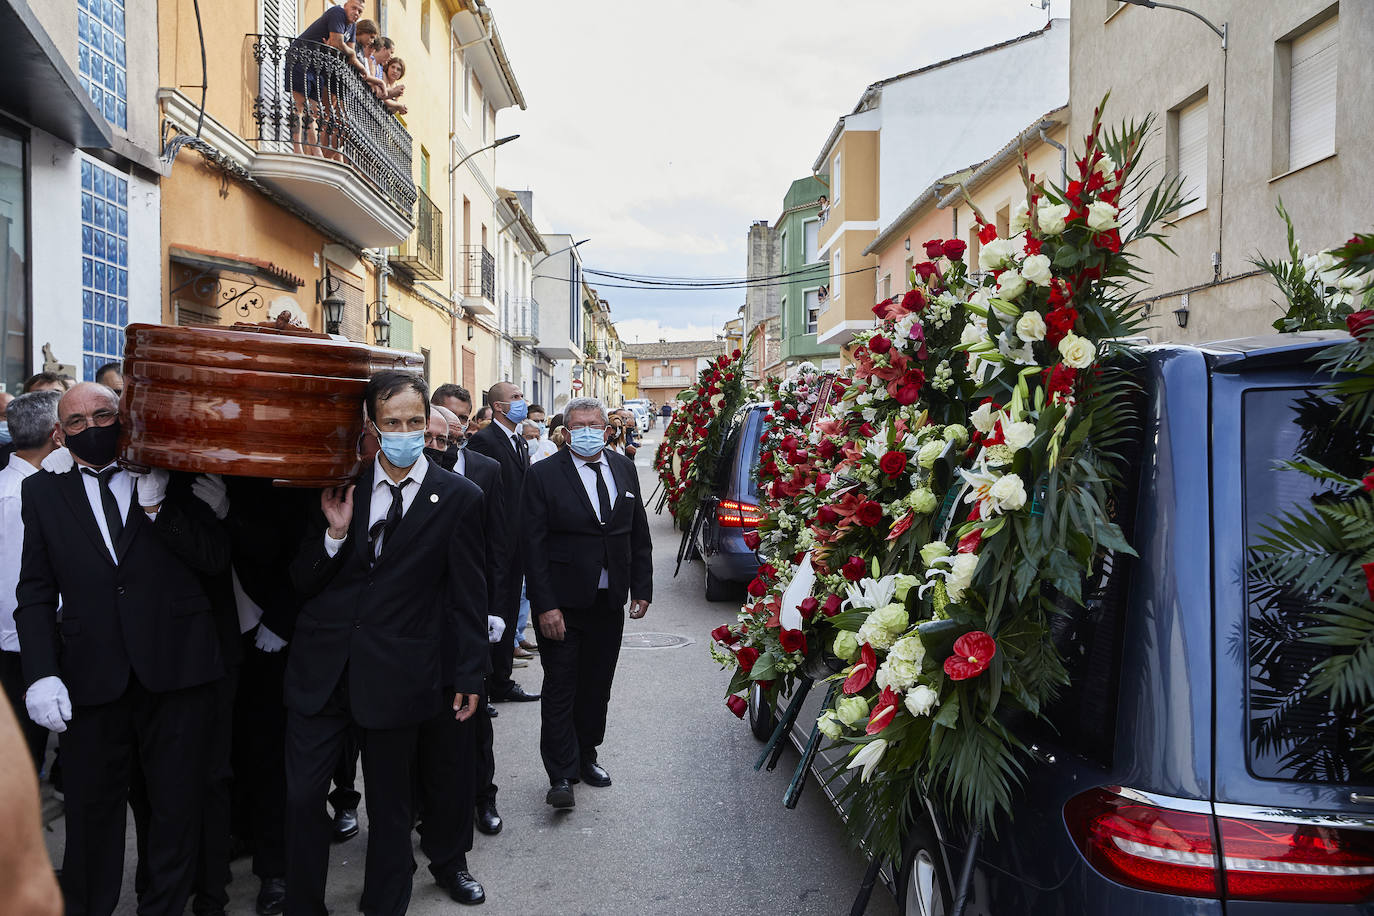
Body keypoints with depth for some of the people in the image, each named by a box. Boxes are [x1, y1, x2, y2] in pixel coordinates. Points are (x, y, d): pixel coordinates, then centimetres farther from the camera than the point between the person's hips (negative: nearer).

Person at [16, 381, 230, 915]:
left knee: (177, 810, 10)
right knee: (91, 814, 12)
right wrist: (40, 673, -6)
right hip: (91, 682, 1)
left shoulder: (171, 481, 5)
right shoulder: (44, 493, 9)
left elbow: (216, 560, -3)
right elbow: (35, 592, 5)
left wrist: (157, 506, -13)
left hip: (176, 671, 0)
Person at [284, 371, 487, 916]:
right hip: (322, 666, 3)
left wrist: (469, 675, 1)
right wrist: (335, 532, -12)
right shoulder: (340, 485, 4)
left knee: (390, 803, 12)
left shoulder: (459, 498, -4)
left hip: (395, 675, -2)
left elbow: (469, 597, 0)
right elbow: (302, 582, 5)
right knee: (302, 795, 7)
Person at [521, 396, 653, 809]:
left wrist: (642, 588, 7)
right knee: (560, 689, 1)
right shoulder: (544, 474, -8)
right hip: (562, 602, -4)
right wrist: (545, 605, -16)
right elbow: (533, 545, -11)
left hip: (610, 601, 5)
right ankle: (561, 775, 9)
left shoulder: (624, 469, 6)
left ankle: (586, 757, 32)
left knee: (597, 686, 15)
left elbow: (639, 534, 11)